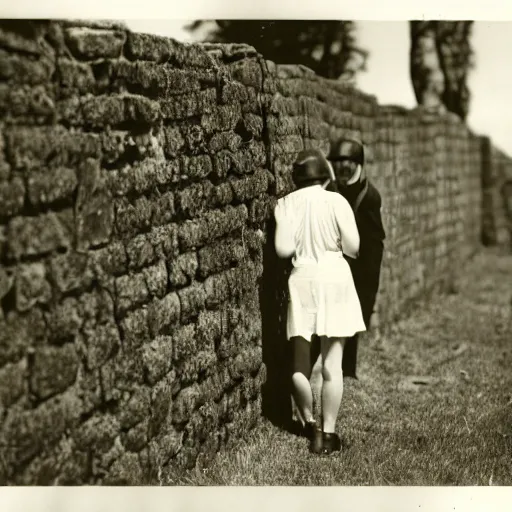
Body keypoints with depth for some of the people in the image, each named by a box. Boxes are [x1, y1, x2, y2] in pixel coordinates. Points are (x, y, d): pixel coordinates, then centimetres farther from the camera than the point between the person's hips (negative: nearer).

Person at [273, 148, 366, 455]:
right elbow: (353, 248, -6)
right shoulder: (336, 201, -6)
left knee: (300, 362, 14)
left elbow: (283, 249, -7)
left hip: (302, 279, 2)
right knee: (332, 364, 1)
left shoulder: (286, 204, -1)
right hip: (334, 278, -2)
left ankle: (309, 424, 25)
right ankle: (328, 433, 3)